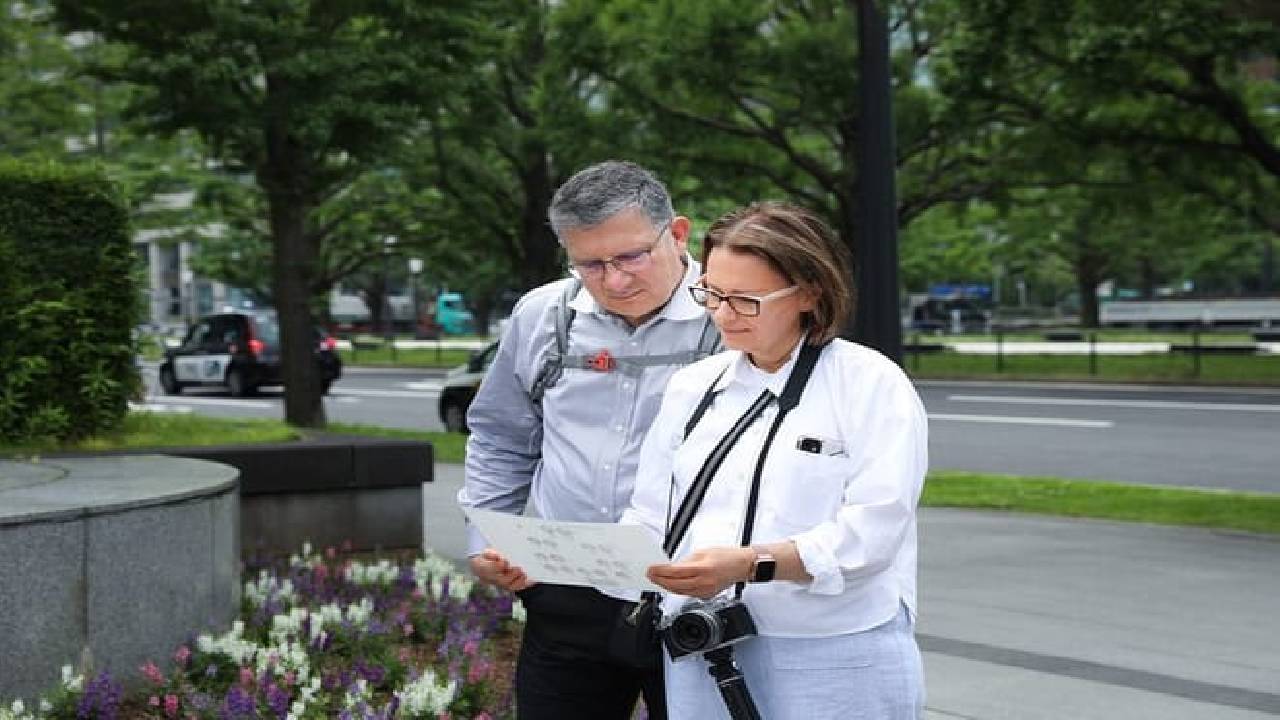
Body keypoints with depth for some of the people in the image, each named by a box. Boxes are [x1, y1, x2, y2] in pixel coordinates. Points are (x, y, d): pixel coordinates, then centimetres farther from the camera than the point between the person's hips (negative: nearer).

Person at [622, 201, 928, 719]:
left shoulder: (872, 383, -5)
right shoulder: (692, 386, 12)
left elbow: (874, 529, -16)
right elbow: (652, 517, 9)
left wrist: (752, 563, -27)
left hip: (833, 665, -4)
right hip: (700, 660, 5)